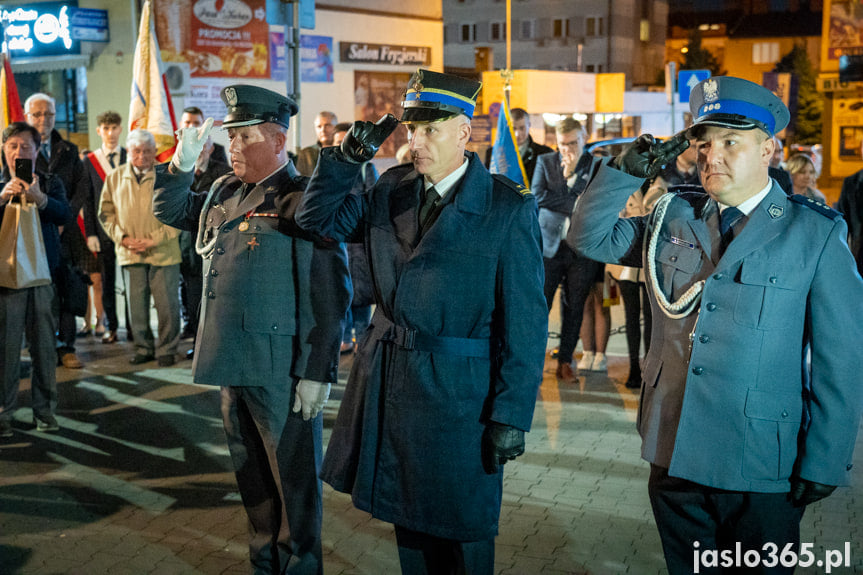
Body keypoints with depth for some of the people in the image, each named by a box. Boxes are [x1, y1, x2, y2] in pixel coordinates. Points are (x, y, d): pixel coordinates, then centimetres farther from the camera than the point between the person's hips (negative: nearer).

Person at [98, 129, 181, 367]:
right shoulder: (114, 178, 8)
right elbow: (106, 213, 10)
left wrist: (155, 239, -12)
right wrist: (123, 238, -4)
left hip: (163, 252, -3)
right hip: (130, 253, 3)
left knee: (167, 304, 2)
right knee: (136, 304, 9)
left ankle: (167, 349, 16)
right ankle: (143, 348, 23)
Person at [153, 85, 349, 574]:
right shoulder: (224, 191, 11)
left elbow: (330, 294, -16)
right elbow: (171, 211, 26)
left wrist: (318, 372, -17)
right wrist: (182, 165, 7)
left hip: (282, 371, -8)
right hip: (232, 363, 8)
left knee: (294, 479, 6)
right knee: (252, 476, 20)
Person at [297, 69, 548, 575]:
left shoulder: (509, 209, -12)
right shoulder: (391, 190, 4)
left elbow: (526, 320, -12)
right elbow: (317, 219, 10)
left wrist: (512, 416, -13)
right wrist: (349, 157, -5)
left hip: (458, 395, -5)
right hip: (389, 382, 5)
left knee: (462, 532, 9)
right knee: (408, 515, 18)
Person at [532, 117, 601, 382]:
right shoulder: (545, 162, 8)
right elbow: (538, 195, -7)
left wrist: (571, 174, -9)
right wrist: (575, 205, -11)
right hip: (549, 244, 0)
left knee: (574, 307, 6)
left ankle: (565, 361, 16)